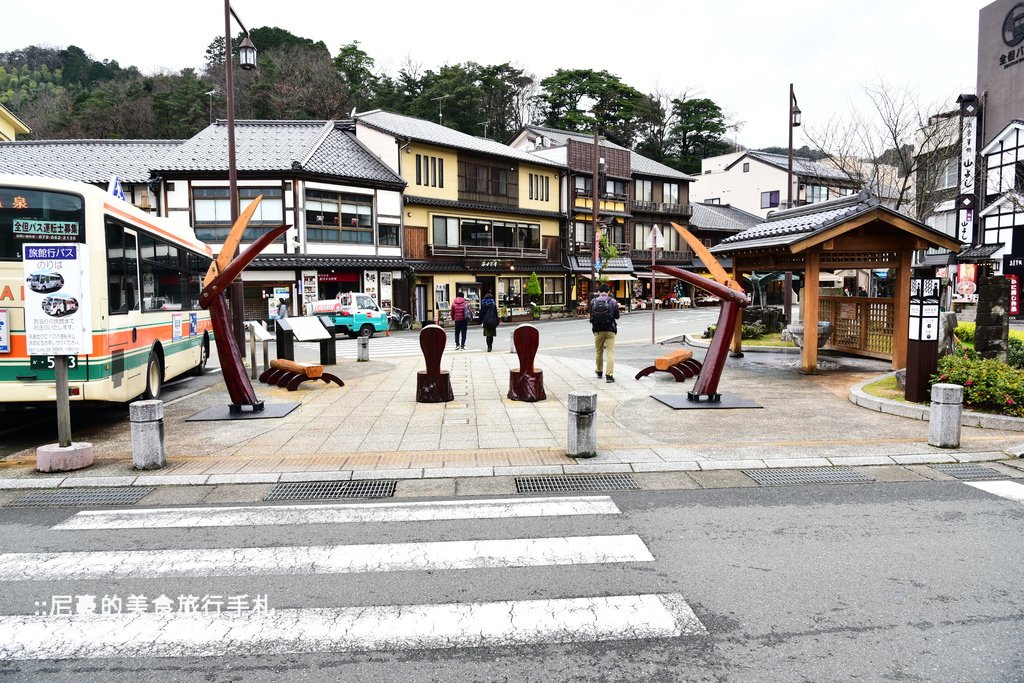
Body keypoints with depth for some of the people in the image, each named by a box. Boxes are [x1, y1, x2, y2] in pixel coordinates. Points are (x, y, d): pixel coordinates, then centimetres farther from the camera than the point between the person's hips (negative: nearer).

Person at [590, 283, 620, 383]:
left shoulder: (593, 302, -1)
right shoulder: (613, 302, -5)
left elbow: (591, 317, 5)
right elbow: (617, 316, 2)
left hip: (598, 331, 2)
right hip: (610, 330, -2)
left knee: (599, 352, 17)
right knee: (610, 352, -3)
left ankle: (599, 372, 32)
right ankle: (609, 375, -13)